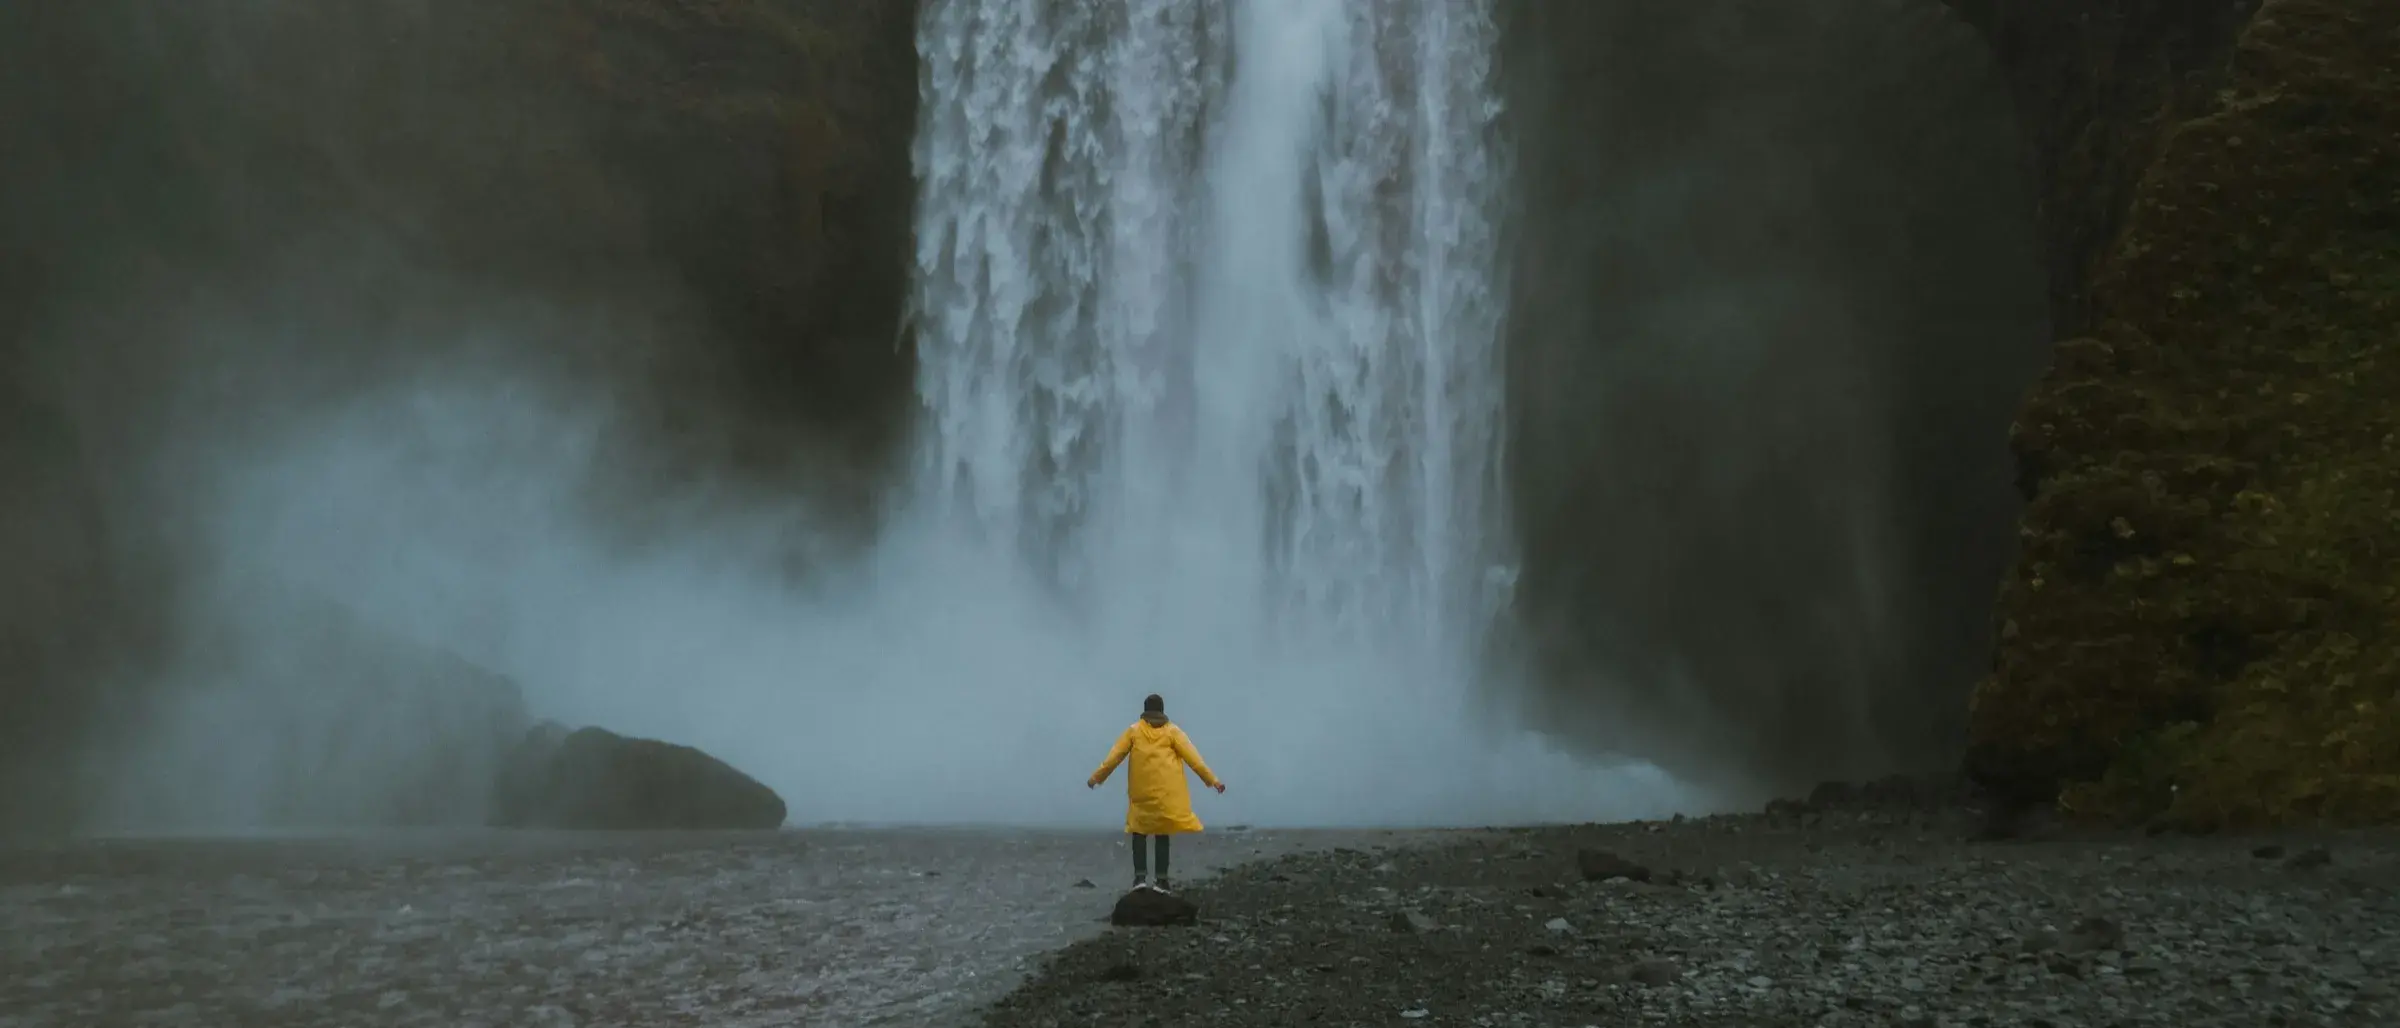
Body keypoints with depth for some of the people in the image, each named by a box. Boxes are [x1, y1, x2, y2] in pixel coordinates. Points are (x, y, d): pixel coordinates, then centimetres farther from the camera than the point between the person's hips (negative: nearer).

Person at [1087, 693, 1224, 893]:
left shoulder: (1134, 731, 6)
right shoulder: (1172, 731, 4)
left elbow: (1114, 756, 5)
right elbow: (1193, 758, 2)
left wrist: (1097, 777, 13)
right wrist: (1212, 780, 6)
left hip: (1141, 792, 0)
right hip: (1166, 792, 0)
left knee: (1139, 832, 9)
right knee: (1162, 834, 4)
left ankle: (1140, 876, -3)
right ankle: (1161, 879, -1)